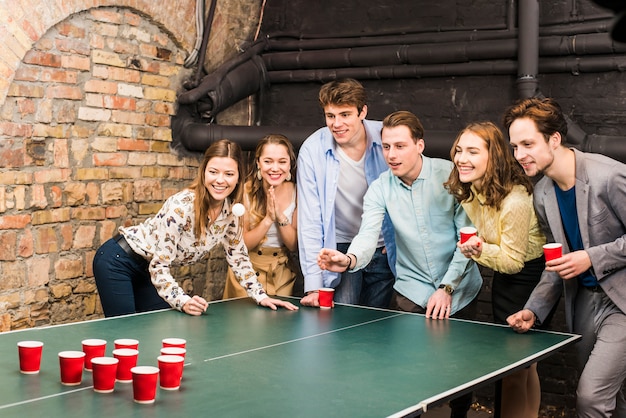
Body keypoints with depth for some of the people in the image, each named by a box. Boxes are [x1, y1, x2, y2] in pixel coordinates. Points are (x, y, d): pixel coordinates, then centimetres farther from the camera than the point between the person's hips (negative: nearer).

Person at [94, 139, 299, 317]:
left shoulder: (230, 210, -8)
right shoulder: (181, 206, -30)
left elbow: (238, 257, 5)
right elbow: (159, 265, -28)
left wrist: (261, 296, -3)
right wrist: (183, 302, -41)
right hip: (118, 261, -7)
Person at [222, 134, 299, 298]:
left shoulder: (295, 193, -6)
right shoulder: (245, 192, -14)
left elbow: (294, 245, -4)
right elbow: (242, 245, -11)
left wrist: (281, 216, -20)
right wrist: (268, 218, -25)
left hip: (282, 271, 2)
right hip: (248, 270, -2)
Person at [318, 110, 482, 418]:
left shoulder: (452, 175, -12)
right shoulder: (380, 189, -5)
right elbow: (367, 235, -18)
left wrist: (447, 288, -15)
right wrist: (349, 259, -41)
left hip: (458, 288, -1)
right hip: (413, 289, 1)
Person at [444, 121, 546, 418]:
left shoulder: (516, 201, -29)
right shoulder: (467, 192, -4)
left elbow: (513, 261, -21)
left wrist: (481, 251, -37)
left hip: (530, 278, -8)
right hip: (504, 279, 8)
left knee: (514, 373, -4)